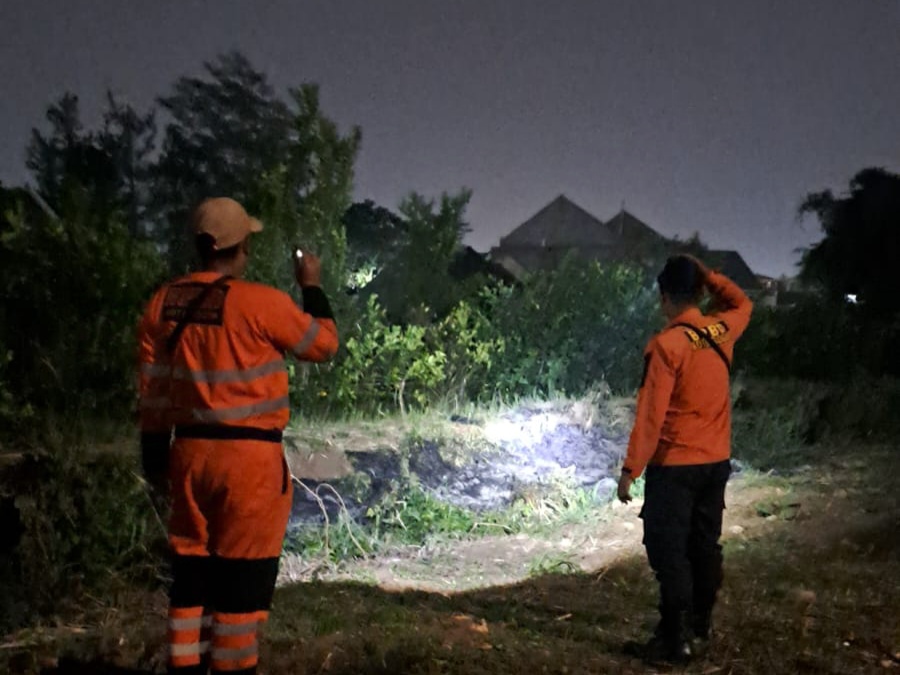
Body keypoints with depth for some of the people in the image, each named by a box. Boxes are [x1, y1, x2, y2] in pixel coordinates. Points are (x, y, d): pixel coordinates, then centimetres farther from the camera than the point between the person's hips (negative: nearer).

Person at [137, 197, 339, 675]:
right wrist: (312, 287, 15)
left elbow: (152, 392, 8)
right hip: (249, 456, -6)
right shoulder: (261, 302, -14)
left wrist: (154, 457, 15)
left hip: (189, 452, 6)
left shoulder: (163, 305, 3)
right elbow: (323, 344, 1)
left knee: (191, 571, 13)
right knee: (242, 576, 4)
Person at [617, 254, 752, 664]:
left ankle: (676, 639, -4)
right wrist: (707, 275, 14)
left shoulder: (666, 344, -17)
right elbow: (742, 304, 28)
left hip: (674, 465, -7)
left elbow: (651, 414, -18)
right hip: (716, 461, 7)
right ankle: (699, 631, 20)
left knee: (667, 550, -3)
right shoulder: (723, 331, 2)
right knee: (704, 548, 13)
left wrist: (631, 469, -13)